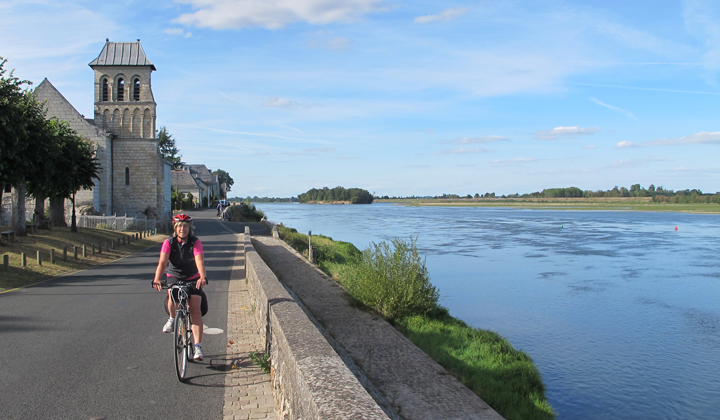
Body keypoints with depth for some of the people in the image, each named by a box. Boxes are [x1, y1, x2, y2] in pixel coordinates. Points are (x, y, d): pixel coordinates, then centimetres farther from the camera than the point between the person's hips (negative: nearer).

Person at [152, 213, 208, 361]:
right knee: (172, 295, -31)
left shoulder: (195, 243, -16)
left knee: (196, 309, -13)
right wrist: (156, 279, -44)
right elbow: (162, 262, -27)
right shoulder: (169, 242, -14)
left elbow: (199, 261, -31)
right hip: (174, 277, 1)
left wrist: (202, 278, -50)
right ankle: (172, 318, 3)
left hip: (193, 279, -1)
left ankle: (198, 347, -10)